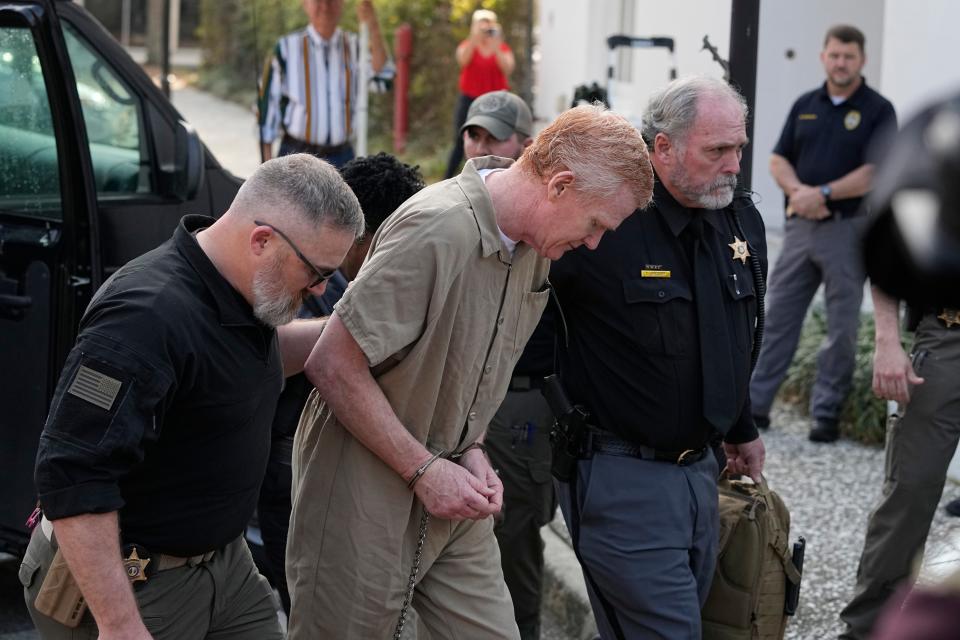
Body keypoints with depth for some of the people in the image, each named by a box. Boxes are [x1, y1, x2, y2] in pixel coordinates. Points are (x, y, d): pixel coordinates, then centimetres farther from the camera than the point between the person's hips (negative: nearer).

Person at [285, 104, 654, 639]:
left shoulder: (533, 244, 4)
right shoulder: (437, 230, -24)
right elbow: (333, 366, -23)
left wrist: (470, 451, 1)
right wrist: (425, 470, -19)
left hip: (450, 496, 8)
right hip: (366, 496, -8)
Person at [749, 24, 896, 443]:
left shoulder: (878, 110, -3)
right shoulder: (805, 105, 11)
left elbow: (875, 172, -13)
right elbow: (779, 160, 10)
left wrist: (823, 194, -17)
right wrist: (797, 192, -10)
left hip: (848, 229, -4)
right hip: (800, 224, 4)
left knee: (841, 327, 2)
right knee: (778, 317, 6)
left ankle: (827, 414, 9)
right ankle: (755, 404, 11)